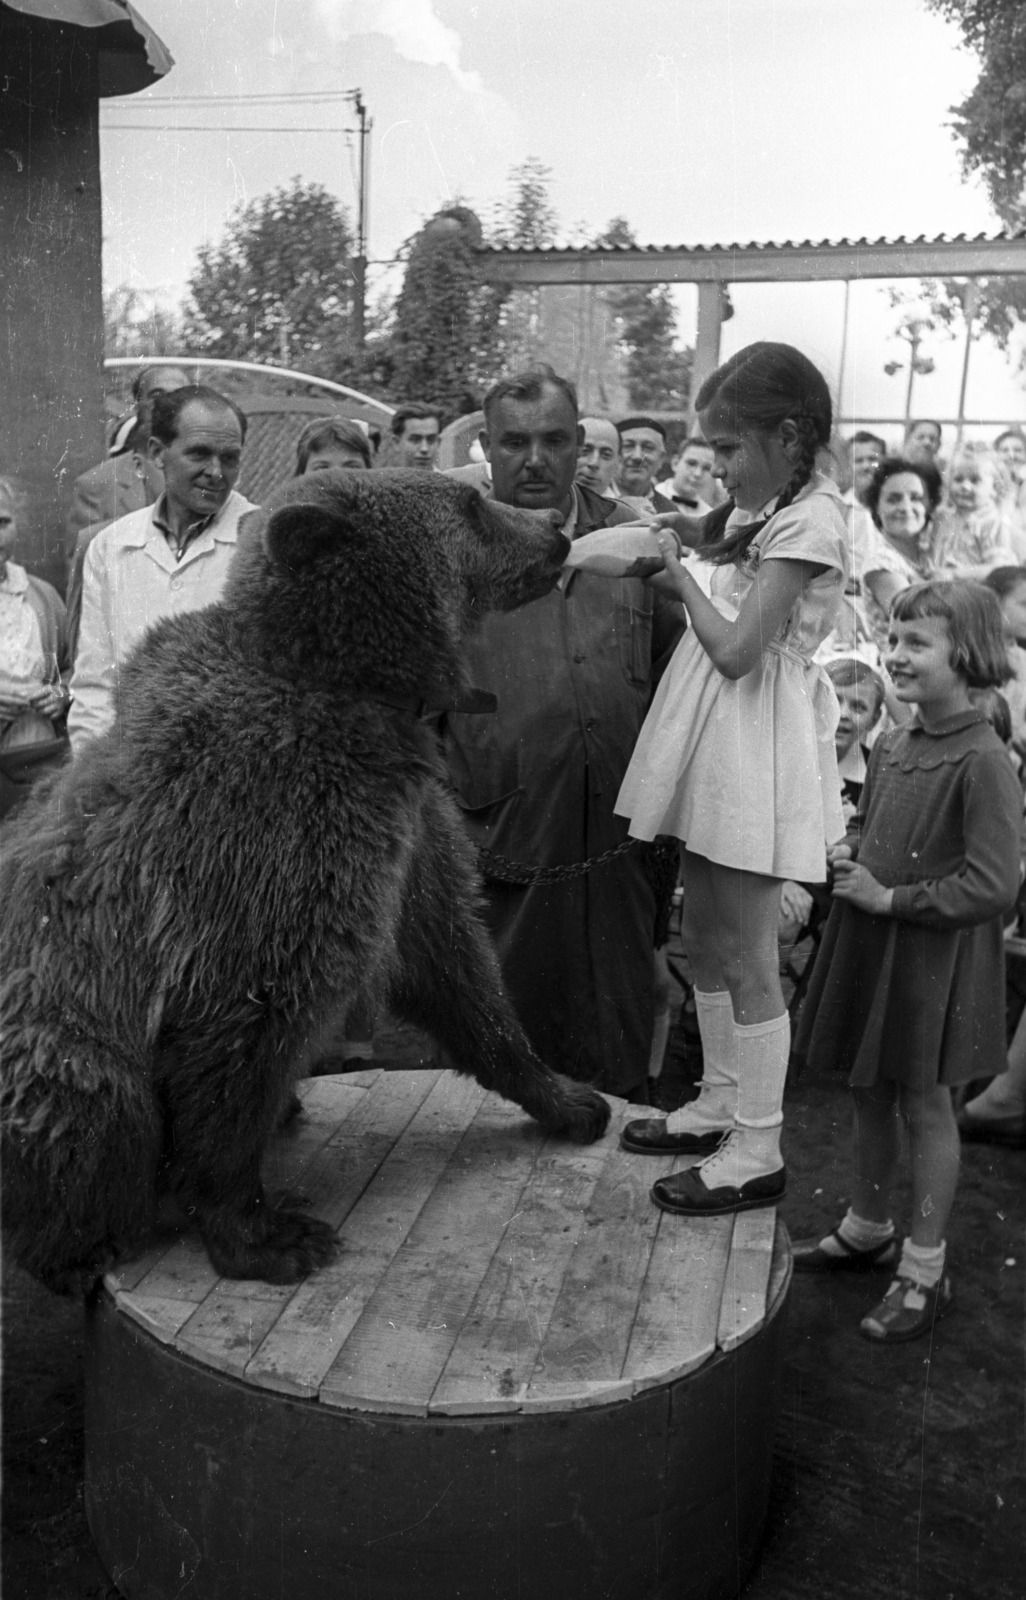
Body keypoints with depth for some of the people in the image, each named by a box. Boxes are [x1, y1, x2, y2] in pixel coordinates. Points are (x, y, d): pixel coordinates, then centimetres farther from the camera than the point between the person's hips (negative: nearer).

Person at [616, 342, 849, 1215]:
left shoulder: (809, 524, -16)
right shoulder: (768, 506, 11)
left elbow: (737, 650, -21)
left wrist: (680, 574, -9)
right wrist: (679, 531, 2)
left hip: (756, 741, -9)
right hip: (716, 743, 9)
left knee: (747, 959, -2)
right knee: (705, 939, 16)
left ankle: (758, 1151, 11)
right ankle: (723, 1103, 31)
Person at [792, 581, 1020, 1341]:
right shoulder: (891, 746, 4)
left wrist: (891, 898, -18)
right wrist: (848, 856, -1)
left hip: (935, 960, -7)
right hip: (868, 946, 7)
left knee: (925, 1106, 6)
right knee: (869, 1094, 18)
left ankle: (925, 1272, 23)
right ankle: (867, 1229, 38)